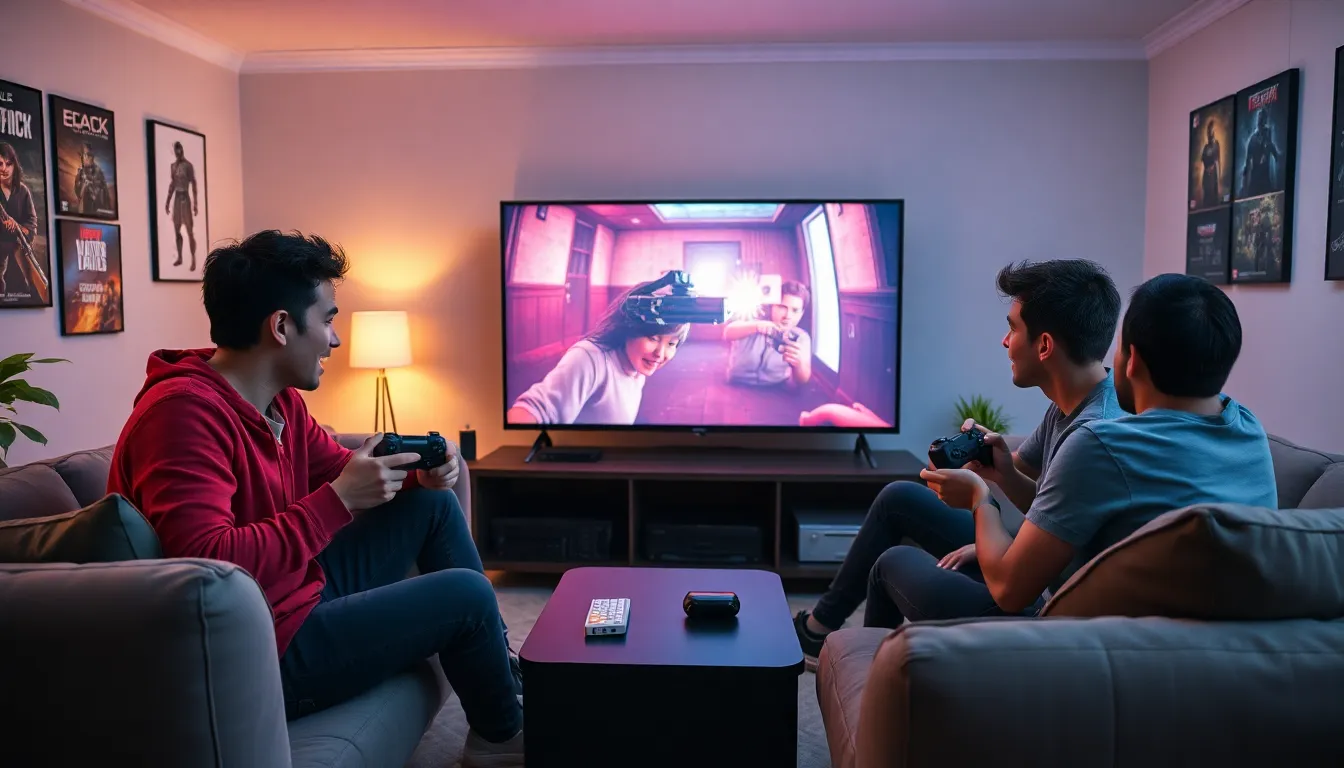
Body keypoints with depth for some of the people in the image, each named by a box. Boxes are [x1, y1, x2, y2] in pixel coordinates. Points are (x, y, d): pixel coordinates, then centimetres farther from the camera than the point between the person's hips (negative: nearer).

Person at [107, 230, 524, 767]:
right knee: (465, 593, -9)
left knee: (434, 502, 11)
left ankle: (503, 672, 22)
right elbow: (209, 564, -36)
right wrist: (340, 499, -31)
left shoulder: (280, 400, 3)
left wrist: (416, 472, -4)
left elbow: (340, 468, 16)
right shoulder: (186, 410, -26)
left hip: (306, 590, 10)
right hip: (263, 652, -10)